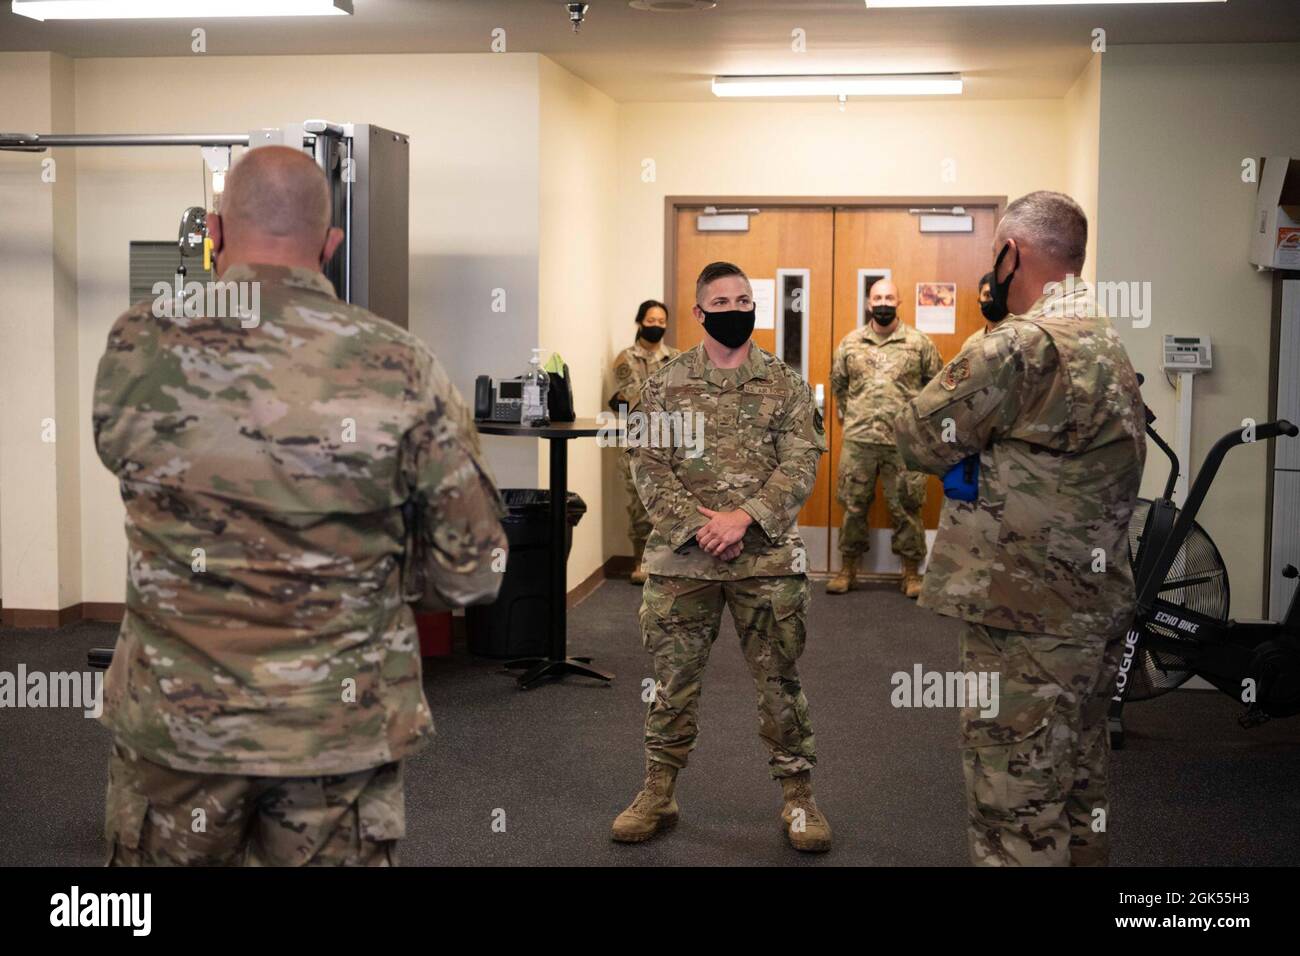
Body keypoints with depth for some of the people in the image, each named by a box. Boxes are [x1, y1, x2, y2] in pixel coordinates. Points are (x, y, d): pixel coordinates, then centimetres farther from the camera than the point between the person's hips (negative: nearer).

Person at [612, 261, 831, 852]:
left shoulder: (786, 383, 4)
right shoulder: (664, 384, 5)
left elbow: (801, 464, -4)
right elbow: (649, 467, -1)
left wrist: (744, 517, -16)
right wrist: (700, 522, -13)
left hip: (768, 558, 0)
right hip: (681, 556, 1)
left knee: (779, 679, 7)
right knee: (673, 678, 8)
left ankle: (797, 796, 20)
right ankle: (658, 793, 22)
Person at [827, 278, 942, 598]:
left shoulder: (919, 342, 0)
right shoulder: (850, 343, 6)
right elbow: (837, 383, 16)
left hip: (904, 442, -1)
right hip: (858, 441, 2)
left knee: (906, 508, 4)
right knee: (853, 506, 7)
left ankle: (911, 572, 15)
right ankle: (847, 568, 19)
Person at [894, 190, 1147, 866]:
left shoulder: (1022, 346, -18)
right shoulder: (1110, 344, 13)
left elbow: (918, 438, -13)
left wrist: (959, 379, 5)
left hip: (1024, 621, -9)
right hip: (1099, 608, 9)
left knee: (1016, 812, -1)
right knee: (1078, 793, 19)